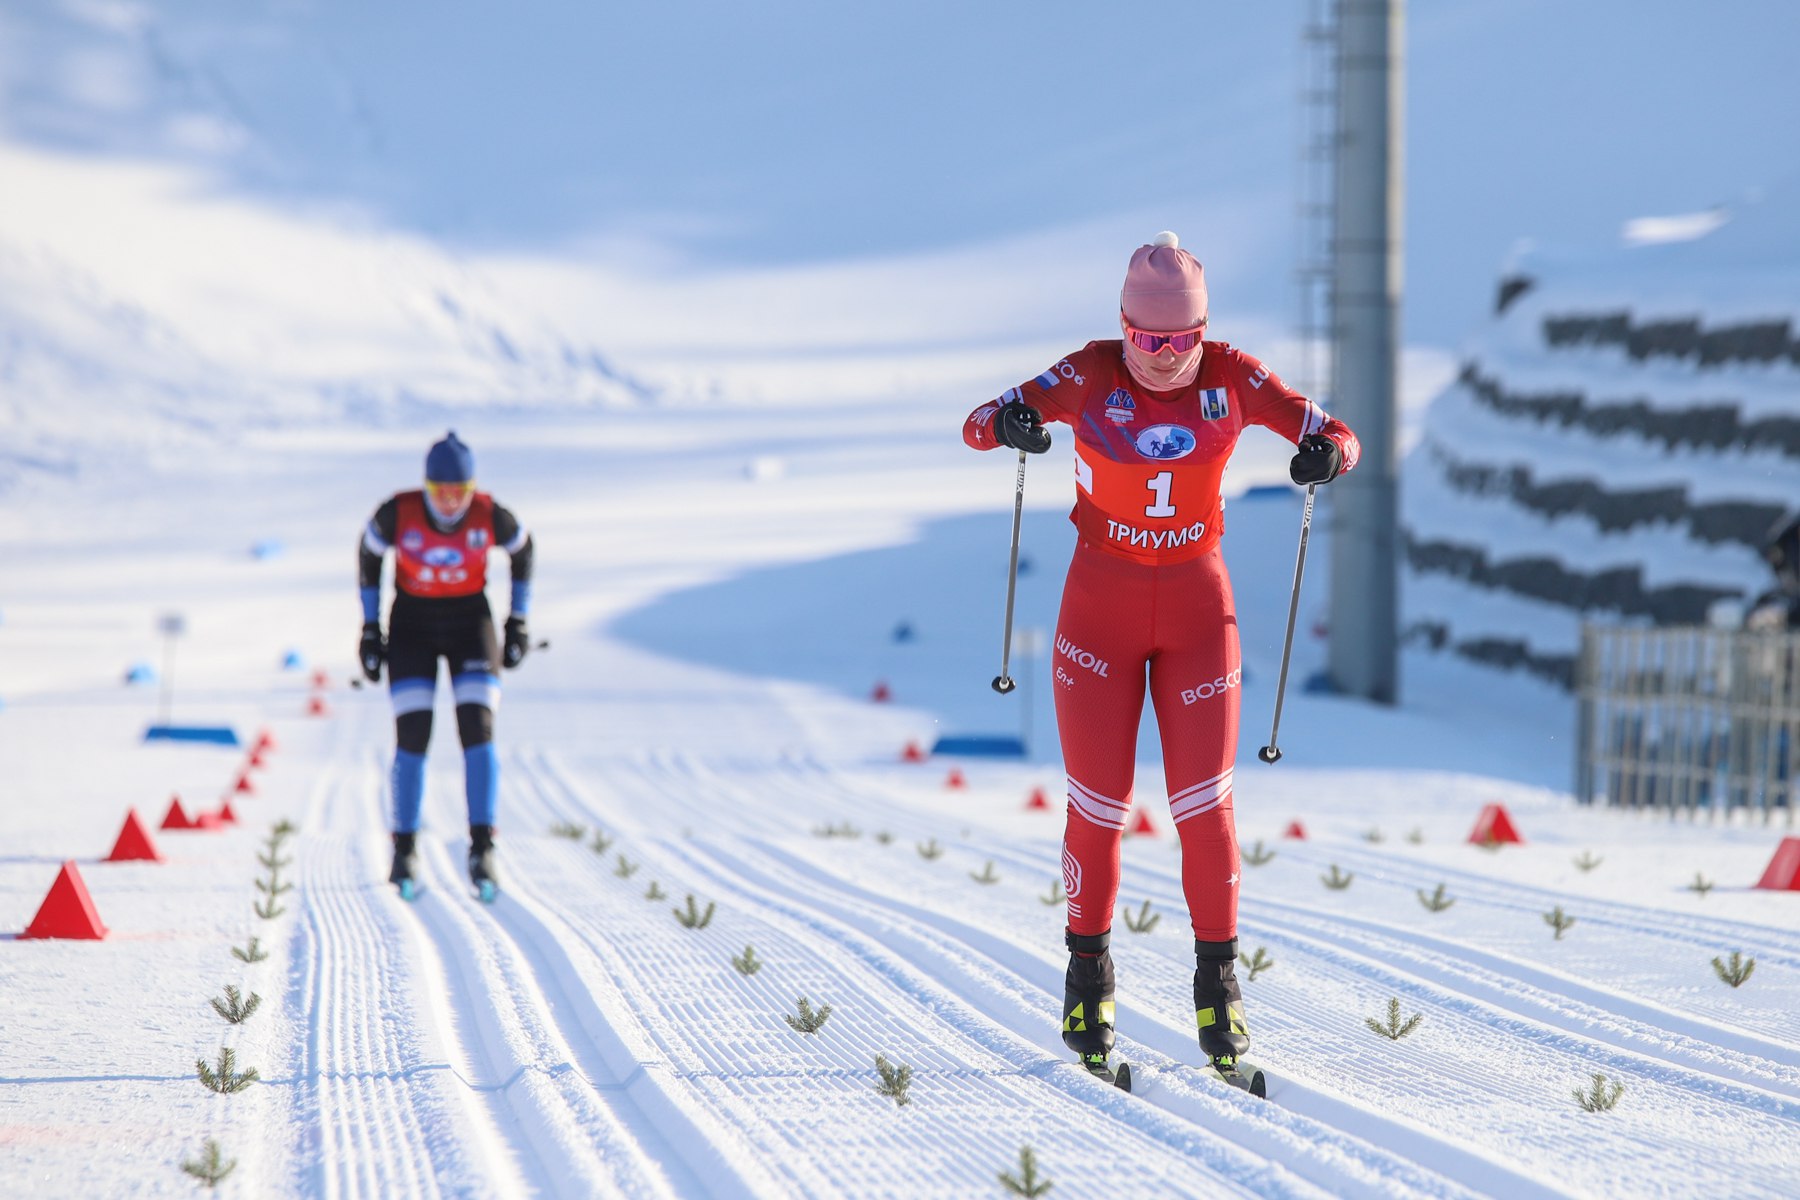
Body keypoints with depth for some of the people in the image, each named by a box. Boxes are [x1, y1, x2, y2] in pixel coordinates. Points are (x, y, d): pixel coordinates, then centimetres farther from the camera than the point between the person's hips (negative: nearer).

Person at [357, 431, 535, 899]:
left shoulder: (492, 517, -20)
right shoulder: (396, 515, -21)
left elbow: (522, 549, 2)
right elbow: (369, 557, -1)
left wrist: (517, 621, 3)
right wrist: (370, 629, 0)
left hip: (469, 622, 0)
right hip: (412, 625, 0)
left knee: (477, 729, -13)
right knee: (412, 735, -8)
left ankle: (482, 849, -9)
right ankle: (404, 850, 4)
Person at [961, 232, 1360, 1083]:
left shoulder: (1230, 377, -8)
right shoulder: (1090, 377, -11)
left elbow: (1336, 436, -9)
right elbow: (976, 427, -16)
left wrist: (1326, 453, -34)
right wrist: (1007, 424, -41)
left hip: (1196, 608, 1)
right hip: (1101, 606, -1)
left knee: (1204, 803, -6)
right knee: (1098, 806, 0)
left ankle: (1218, 982, 4)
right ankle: (1088, 973, 20)